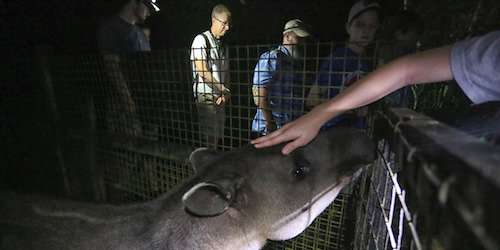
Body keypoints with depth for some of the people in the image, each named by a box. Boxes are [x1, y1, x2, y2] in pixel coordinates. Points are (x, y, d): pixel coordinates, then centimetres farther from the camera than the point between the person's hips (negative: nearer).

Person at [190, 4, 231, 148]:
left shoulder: (222, 45, 18)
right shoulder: (201, 39, -5)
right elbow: (202, 72, -14)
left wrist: (226, 93, -1)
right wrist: (222, 89, -10)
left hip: (220, 98, 7)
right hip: (206, 97, -7)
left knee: (218, 137, 10)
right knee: (208, 139, -7)